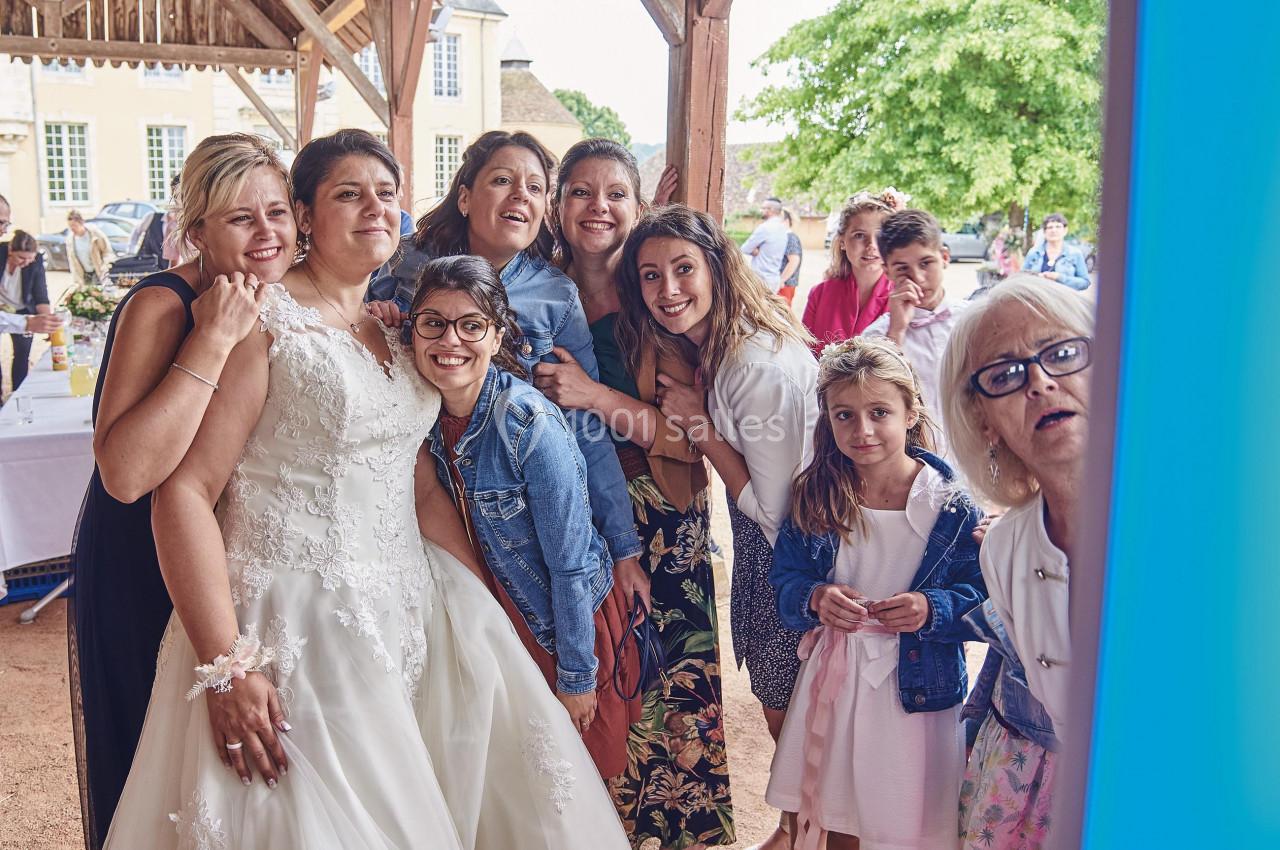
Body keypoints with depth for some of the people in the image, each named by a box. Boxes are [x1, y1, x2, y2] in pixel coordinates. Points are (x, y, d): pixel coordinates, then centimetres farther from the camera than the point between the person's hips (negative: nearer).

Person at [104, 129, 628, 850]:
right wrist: (225, 667, -22)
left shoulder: (394, 329, 11)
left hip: (408, 608, 7)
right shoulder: (266, 317, -10)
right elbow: (186, 491, -16)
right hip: (293, 620, -6)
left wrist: (495, 612, 9)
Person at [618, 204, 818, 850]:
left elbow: (772, 507, -25)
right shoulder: (706, 348, -3)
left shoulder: (761, 366, -31)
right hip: (760, 542, 8)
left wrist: (699, 423, -23)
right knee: (780, 704, 21)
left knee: (787, 709, 10)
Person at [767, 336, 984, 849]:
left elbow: (984, 600, -9)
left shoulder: (953, 508, -12)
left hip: (917, 689, -3)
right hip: (833, 684, 3)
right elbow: (785, 581, 1)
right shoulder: (814, 498, -3)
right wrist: (814, 600, -20)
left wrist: (932, 610, -26)